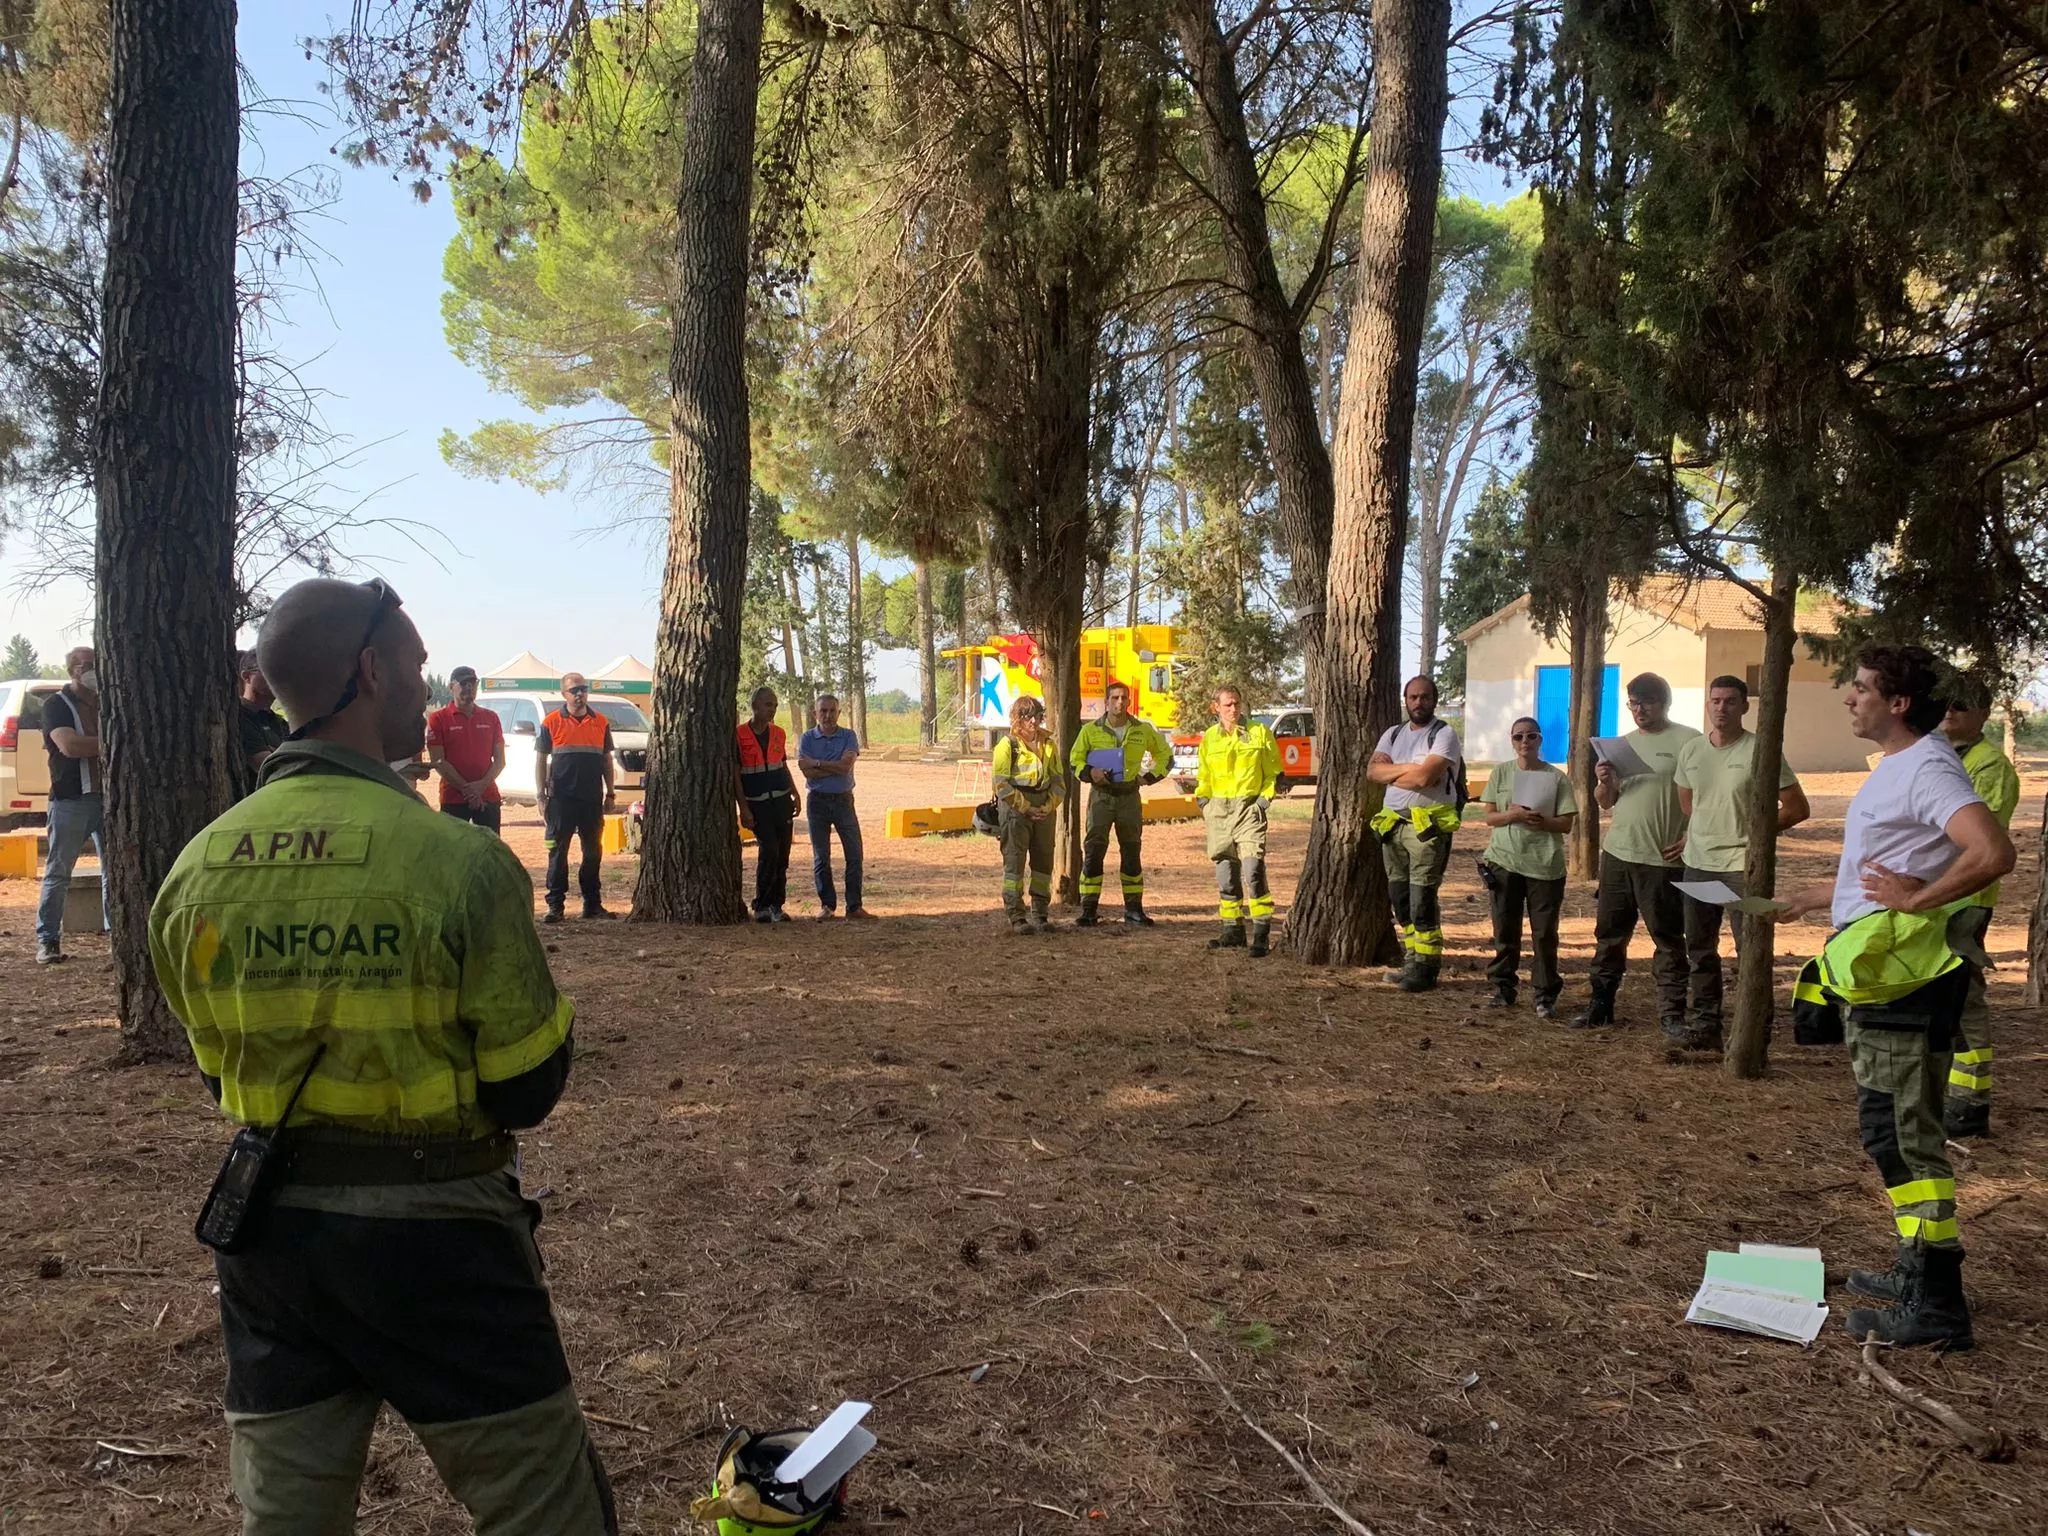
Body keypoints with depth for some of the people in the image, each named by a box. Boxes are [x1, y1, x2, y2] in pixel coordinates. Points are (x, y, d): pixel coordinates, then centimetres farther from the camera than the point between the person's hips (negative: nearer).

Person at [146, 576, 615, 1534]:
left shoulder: (195, 871, -2)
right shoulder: (458, 860, -19)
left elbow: (221, 1073, 10)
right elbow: (529, 1092, -12)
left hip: (267, 1231, 6)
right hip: (432, 1234, -5)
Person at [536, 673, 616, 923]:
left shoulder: (601, 723, 8)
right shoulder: (551, 723, 0)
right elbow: (540, 761, 1)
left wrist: (610, 794, 8)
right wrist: (541, 796, -4)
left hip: (592, 799, 3)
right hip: (561, 799, -3)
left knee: (593, 852, 8)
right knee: (558, 853, 0)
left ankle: (593, 903, 17)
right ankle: (555, 905, 5)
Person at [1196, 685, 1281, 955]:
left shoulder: (1259, 733, 0)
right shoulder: (1209, 737, 10)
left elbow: (1274, 771, 5)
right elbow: (1203, 776, 20)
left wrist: (1265, 798, -5)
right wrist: (1203, 801, 8)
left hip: (1249, 806, -4)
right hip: (1219, 809, 4)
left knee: (1252, 869, -15)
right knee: (1225, 872, 8)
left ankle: (1261, 932, -10)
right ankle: (1233, 929, 18)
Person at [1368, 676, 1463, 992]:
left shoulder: (1444, 734, -5)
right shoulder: (1393, 734, 14)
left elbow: (1424, 777, -19)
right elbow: (1372, 770, 0)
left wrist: (1391, 773, -2)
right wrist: (1408, 768, -13)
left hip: (1428, 824, -7)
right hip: (1392, 823, 7)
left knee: (1422, 897, -9)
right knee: (1400, 896, 10)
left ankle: (1426, 966, -2)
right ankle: (1413, 960, 20)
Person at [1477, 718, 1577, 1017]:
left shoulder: (1556, 778, 0)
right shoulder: (1500, 772, 5)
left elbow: (1566, 823, -2)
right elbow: (1489, 817, 2)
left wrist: (1540, 821, -19)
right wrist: (1514, 815, -17)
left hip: (1545, 865, -1)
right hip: (1505, 861, 2)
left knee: (1544, 933, 2)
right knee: (1505, 929, 8)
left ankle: (1545, 994, 10)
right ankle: (1503, 987, 18)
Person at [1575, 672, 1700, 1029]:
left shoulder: (1688, 741, -5)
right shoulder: (1623, 743, 13)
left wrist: (1690, 838, -14)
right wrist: (1603, 783, -5)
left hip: (1663, 859, -6)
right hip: (1617, 854, 6)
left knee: (1668, 939, 2)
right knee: (1609, 935, 11)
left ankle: (1672, 1013, 9)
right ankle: (1601, 1004, 20)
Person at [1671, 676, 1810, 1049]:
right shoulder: (1691, 750, 7)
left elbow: (1797, 808, -7)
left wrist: (1755, 833, -6)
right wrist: (1695, 837, 12)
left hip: (1742, 866, -6)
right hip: (1697, 864, 6)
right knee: (1699, 950, 13)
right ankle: (1703, 1026, 24)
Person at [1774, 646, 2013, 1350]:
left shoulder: (1927, 767, -16)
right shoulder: (1894, 767, 16)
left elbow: (1993, 852, -30)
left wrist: (1916, 899, -24)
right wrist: (1813, 897, 29)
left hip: (1902, 976, -11)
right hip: (1881, 974, 11)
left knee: (1899, 1132, -7)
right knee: (1895, 1129, 18)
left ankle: (1936, 1304, -1)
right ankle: (1918, 1272, 30)